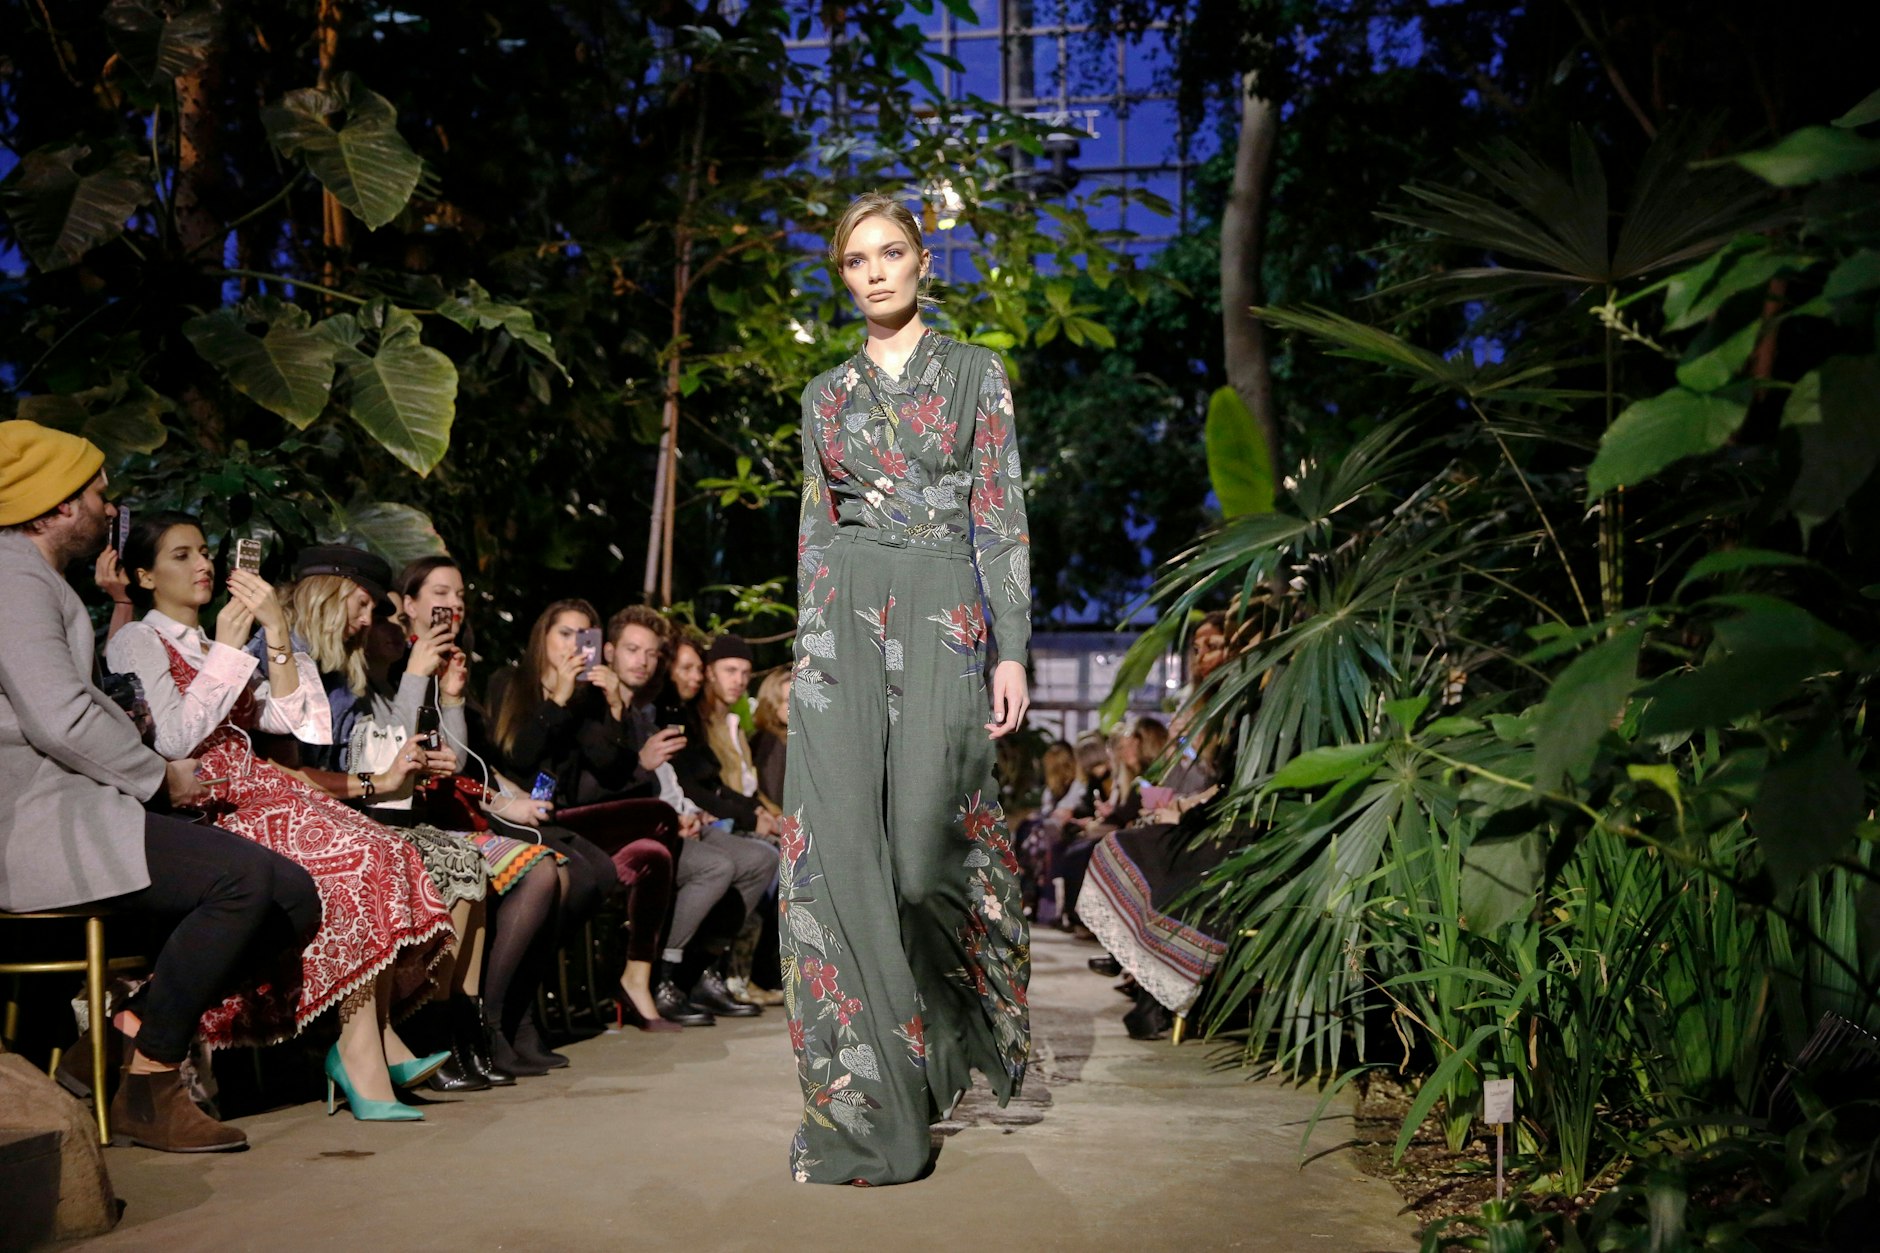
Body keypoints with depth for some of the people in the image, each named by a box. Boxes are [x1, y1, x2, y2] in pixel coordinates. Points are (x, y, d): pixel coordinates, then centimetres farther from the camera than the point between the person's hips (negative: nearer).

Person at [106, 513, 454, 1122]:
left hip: (257, 791, 7)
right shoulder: (137, 642, 5)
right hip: (203, 812, -7)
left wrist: (277, 632, 5)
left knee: (381, 849, -19)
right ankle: (362, 1049, -25)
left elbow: (288, 718, 14)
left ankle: (378, 1038, -23)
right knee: (354, 857, -28)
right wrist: (227, 649, -7)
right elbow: (174, 740, -12)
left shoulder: (214, 644, 28)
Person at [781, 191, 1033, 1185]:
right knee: (840, 849, -8)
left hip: (943, 618, -3)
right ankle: (865, 1101, -1)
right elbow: (815, 527, 14)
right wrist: (805, 649, 7)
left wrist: (1011, 649, -7)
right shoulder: (826, 393, 16)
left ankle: (962, 1031, 20)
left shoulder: (975, 374, 9)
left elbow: (1002, 517, 2)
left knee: (923, 847, -11)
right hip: (842, 621, 3)